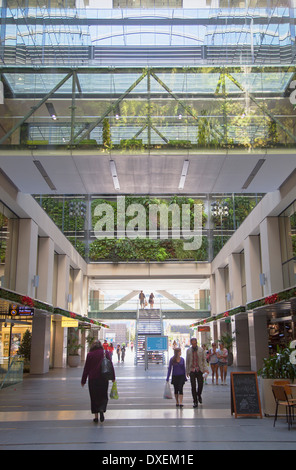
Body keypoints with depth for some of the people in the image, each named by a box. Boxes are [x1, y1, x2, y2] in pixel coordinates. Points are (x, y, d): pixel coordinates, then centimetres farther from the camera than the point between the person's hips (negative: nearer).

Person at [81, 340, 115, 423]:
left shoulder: (90, 354, -1)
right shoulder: (105, 353, 1)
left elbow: (86, 368, 2)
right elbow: (110, 365, 0)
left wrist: (83, 381, 9)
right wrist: (113, 377, 7)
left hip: (92, 379, 0)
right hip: (103, 379, 0)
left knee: (94, 397, 10)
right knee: (103, 396, 11)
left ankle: (96, 416, 11)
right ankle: (102, 410, -14)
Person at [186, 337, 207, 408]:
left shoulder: (201, 350, 4)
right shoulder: (188, 351, 6)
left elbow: (204, 359, 6)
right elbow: (187, 361, 9)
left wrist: (205, 368, -5)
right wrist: (187, 371, 8)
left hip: (199, 370, 0)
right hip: (192, 370, 0)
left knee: (200, 384, -4)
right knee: (193, 386, -2)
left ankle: (199, 395, 28)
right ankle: (195, 401, 7)